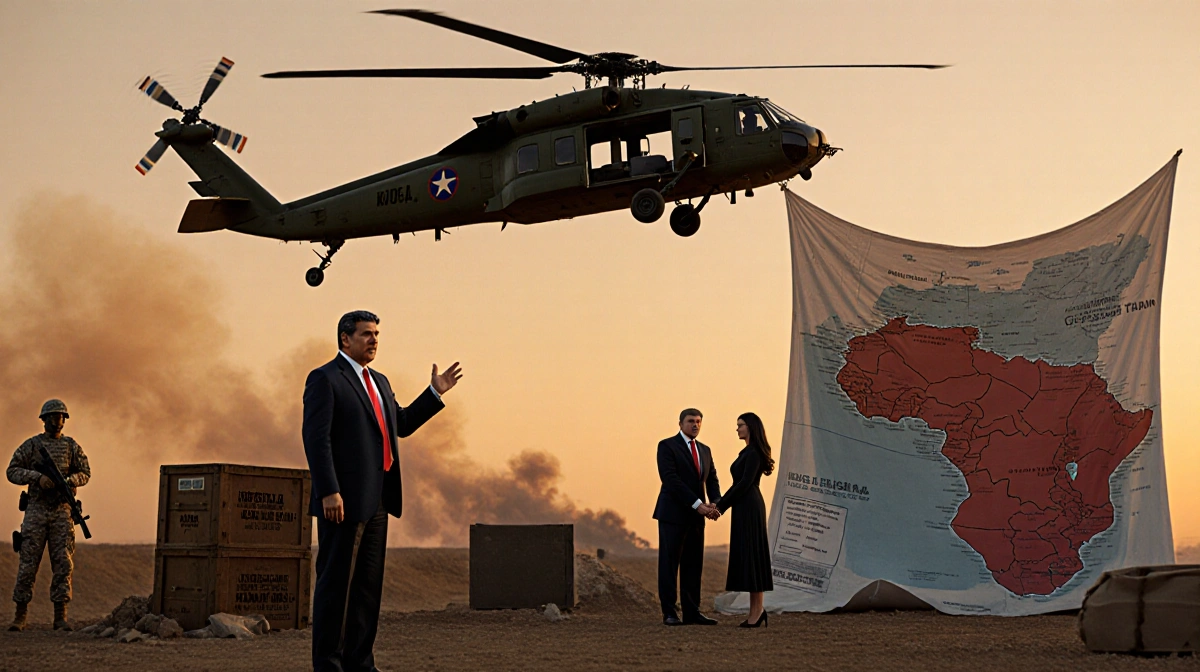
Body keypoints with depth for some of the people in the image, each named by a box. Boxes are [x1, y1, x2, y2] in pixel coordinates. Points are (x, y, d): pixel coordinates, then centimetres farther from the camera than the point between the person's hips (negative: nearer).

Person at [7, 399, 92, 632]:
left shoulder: (71, 446, 9)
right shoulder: (31, 445, 5)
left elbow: (85, 473, 10)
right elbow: (12, 471, 0)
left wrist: (69, 480, -11)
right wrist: (38, 477, -15)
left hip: (62, 511, 1)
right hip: (36, 511, -1)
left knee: (63, 563, -5)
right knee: (28, 563, -1)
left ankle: (60, 617, -3)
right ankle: (20, 614, 8)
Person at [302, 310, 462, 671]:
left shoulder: (379, 382, 20)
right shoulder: (324, 379, -7)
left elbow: (401, 424, 29)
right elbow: (316, 438, -14)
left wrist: (435, 393, 19)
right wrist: (329, 492, -22)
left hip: (376, 502, 9)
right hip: (344, 501, -8)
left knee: (368, 584, 10)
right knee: (336, 583, -4)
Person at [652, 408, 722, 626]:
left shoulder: (704, 450, 17)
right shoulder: (667, 446, -5)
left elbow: (712, 480, 12)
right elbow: (670, 479, -15)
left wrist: (716, 503, -10)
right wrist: (697, 504, -20)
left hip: (696, 516, 6)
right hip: (673, 514, -6)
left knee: (693, 566, 6)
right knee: (669, 565, -3)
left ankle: (692, 612, 9)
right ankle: (669, 613, -1)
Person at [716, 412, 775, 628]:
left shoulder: (754, 452, -12)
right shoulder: (747, 452, 18)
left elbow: (745, 482, -18)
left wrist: (722, 505, -15)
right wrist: (721, 503, 11)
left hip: (749, 507, -10)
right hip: (744, 507, 10)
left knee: (751, 554, -9)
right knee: (747, 555, 8)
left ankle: (757, 608, -8)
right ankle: (756, 609, 9)